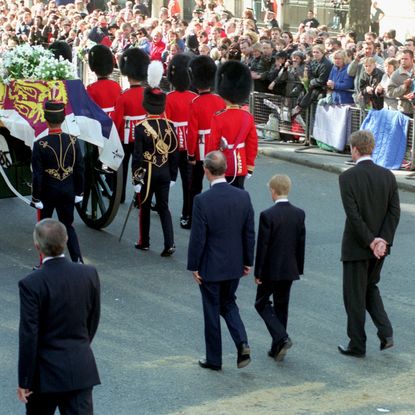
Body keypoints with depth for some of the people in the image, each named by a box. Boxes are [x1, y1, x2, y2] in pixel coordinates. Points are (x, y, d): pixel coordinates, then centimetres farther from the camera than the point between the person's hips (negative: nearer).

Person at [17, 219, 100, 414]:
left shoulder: (31, 284, -17)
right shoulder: (89, 274, -4)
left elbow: (29, 336, -14)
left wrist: (24, 381, -6)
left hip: (47, 372, -3)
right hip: (81, 368, 3)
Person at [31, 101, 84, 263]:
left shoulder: (40, 145, -17)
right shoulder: (73, 141, -8)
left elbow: (37, 175, -14)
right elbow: (79, 170, -2)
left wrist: (36, 198, -5)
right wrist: (79, 193, 9)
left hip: (47, 193, -3)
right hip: (68, 193, 3)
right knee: (68, 226, 15)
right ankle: (77, 260, 2)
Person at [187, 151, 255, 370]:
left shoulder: (202, 200, -20)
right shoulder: (243, 196, -6)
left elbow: (197, 238, -16)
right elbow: (249, 233, 1)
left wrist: (194, 266, -4)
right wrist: (248, 261, 13)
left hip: (210, 267, -4)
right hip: (234, 265, 4)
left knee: (212, 311, 10)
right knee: (228, 303, 23)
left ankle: (214, 359, 20)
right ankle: (242, 343, 3)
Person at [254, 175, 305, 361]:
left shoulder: (267, 215, -18)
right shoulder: (299, 214, -1)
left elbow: (262, 246, -15)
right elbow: (301, 243, 5)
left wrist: (258, 272, -7)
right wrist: (299, 268, 14)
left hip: (270, 269, -5)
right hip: (289, 269, 5)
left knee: (262, 303, 10)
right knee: (281, 306, 15)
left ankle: (282, 338, -9)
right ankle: (277, 349, 20)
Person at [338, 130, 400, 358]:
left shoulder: (347, 177, -14)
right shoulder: (387, 176, 0)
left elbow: (353, 214, -20)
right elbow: (395, 211, -4)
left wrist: (370, 241, -14)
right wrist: (383, 241, -8)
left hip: (357, 246, -5)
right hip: (380, 245, 5)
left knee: (354, 296, 8)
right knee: (370, 287, 24)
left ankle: (357, 345, 16)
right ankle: (385, 332, 10)